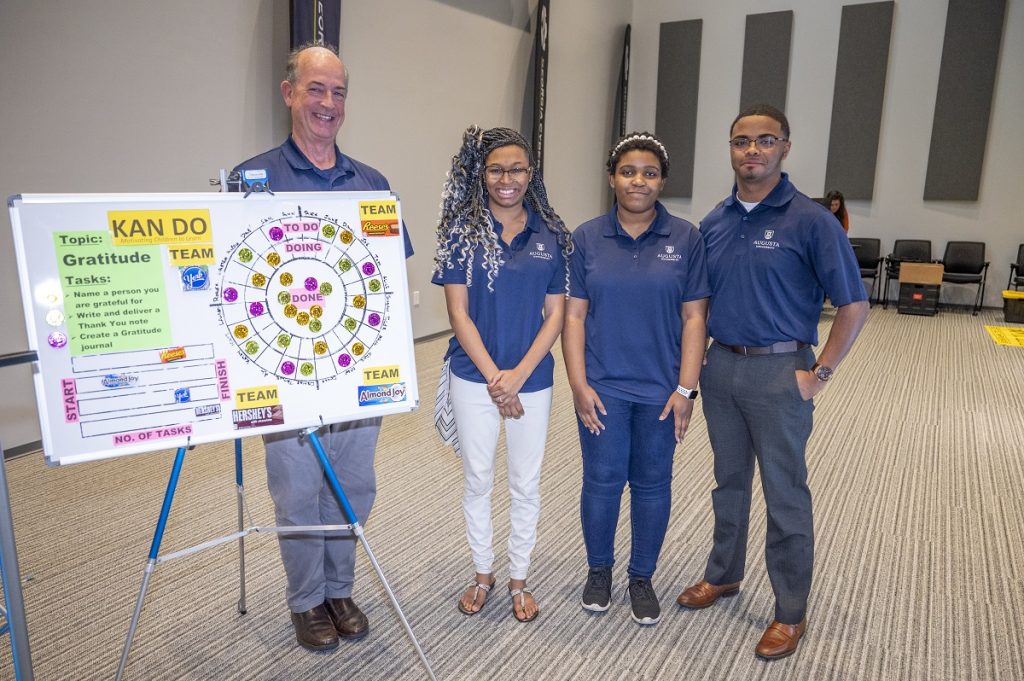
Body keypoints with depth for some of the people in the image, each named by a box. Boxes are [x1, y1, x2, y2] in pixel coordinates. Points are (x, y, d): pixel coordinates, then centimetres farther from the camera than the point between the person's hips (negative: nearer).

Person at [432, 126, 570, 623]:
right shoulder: (462, 231, -4)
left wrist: (518, 374, -11)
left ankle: (519, 579, 32)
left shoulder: (550, 235, 0)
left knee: (525, 485, 12)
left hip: (531, 379, 1)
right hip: (474, 377, -1)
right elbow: (457, 311, -6)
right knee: (477, 481, 12)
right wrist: (493, 377, -12)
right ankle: (482, 574, 33)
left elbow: (556, 313, -1)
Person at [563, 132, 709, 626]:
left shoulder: (685, 239, -1)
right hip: (603, 387, 0)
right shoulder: (587, 238, 0)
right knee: (602, 480, 8)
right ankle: (599, 569, 31)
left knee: (652, 483, 11)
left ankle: (642, 577, 30)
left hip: (660, 388, 0)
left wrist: (686, 388, -7)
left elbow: (693, 317, -2)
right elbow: (573, 315, -1)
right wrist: (579, 385, -7)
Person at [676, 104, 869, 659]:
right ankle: (723, 574, 39)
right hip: (721, 367, 5)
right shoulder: (713, 222, 6)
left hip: (780, 373, -5)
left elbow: (853, 306, -9)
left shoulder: (810, 220, -10)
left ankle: (791, 613, 23)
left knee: (785, 495, 6)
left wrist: (819, 373, -12)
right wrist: (695, 360, 6)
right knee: (729, 481, 19)